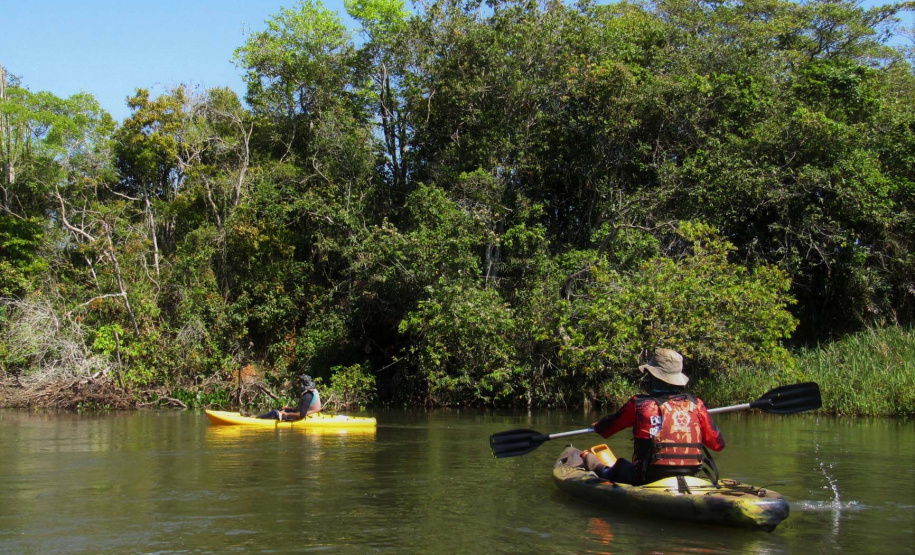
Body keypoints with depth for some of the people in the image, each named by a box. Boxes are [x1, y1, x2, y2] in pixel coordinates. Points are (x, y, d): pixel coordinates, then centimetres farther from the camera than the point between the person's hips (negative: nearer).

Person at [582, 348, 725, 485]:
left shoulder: (639, 404, -7)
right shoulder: (696, 405, 0)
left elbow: (607, 428, 9)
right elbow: (718, 444, 5)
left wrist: (597, 426, 33)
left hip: (649, 481, -3)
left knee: (619, 468, 28)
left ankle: (591, 462, 56)